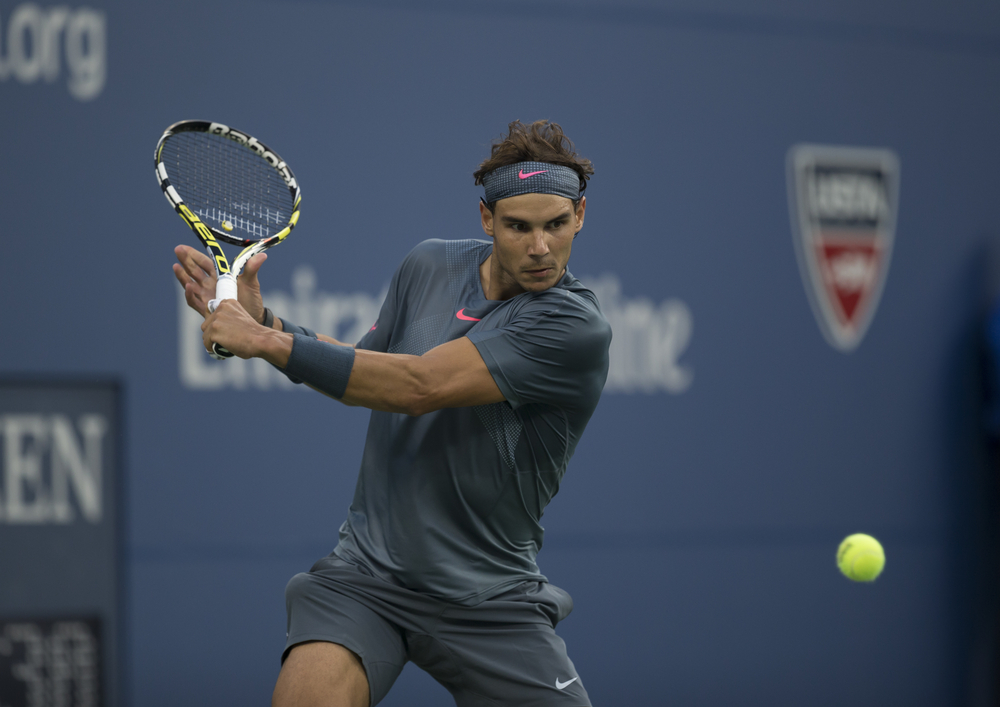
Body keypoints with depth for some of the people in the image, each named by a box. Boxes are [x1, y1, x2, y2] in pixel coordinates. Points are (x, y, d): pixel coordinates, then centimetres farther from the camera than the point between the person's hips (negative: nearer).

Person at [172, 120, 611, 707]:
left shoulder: (577, 327, -16)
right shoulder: (429, 267, 4)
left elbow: (416, 387, -22)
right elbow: (364, 371, 17)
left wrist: (270, 343, -21)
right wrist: (259, 319, 1)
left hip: (488, 601, -2)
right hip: (368, 571, 2)